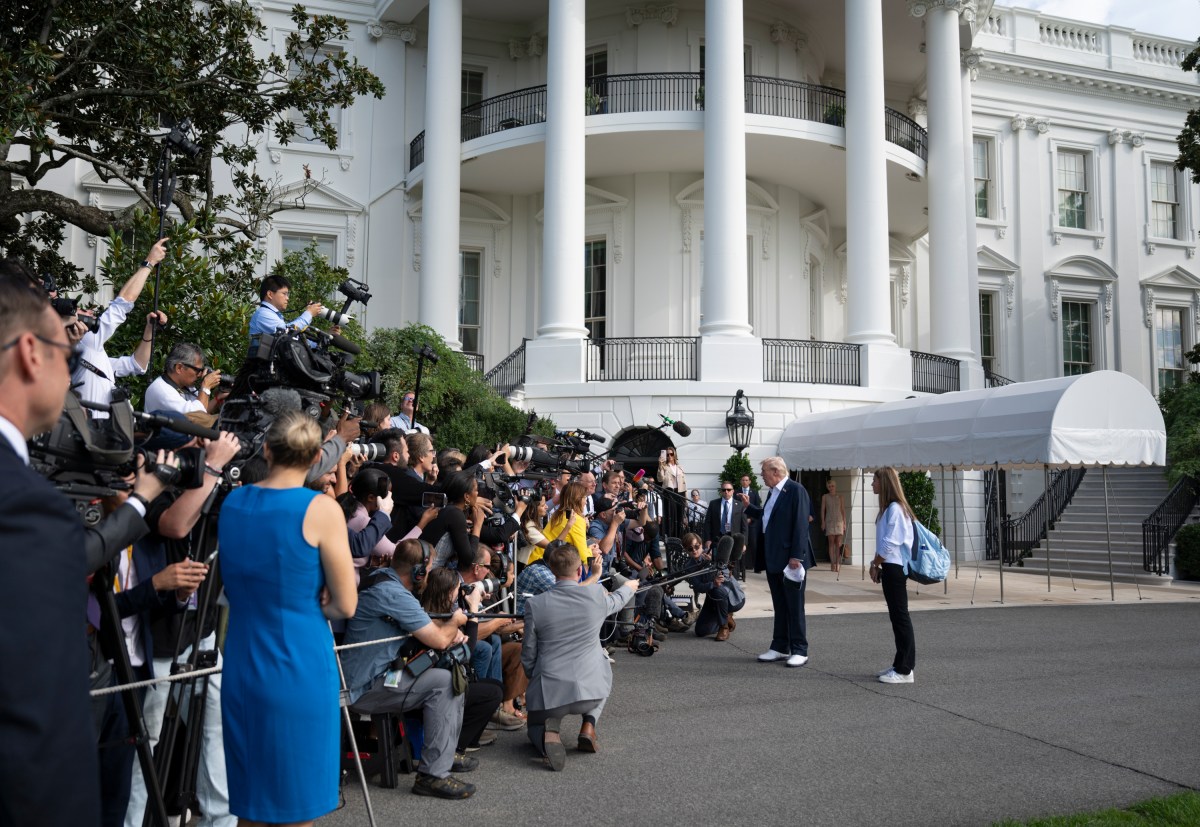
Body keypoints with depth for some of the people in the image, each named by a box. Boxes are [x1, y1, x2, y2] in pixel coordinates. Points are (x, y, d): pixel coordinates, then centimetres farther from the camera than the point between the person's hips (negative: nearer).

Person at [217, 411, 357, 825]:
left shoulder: (232, 502, 4)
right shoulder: (321, 509, -13)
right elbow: (344, 605, -9)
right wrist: (305, 604, 5)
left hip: (241, 666, 6)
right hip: (300, 670, -5)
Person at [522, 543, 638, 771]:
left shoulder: (535, 604, -9)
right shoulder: (596, 595, -8)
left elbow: (528, 655, 0)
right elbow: (616, 601, 18)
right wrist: (629, 587, 41)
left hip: (549, 692, -1)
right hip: (590, 689, 1)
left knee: (536, 729, 29)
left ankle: (548, 733, -9)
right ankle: (589, 726, 15)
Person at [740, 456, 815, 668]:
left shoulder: (796, 490, -13)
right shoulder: (772, 492, 13)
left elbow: (800, 524, -19)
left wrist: (796, 556, -22)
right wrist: (748, 507, 17)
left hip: (790, 558, -9)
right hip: (773, 558, 9)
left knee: (794, 606, 0)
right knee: (779, 605, 14)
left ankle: (800, 651, 7)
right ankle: (780, 647, 21)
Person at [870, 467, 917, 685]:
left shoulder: (895, 508, -16)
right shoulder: (889, 507, 15)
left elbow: (890, 543, -18)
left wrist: (875, 564, -7)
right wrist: (878, 565, 11)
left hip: (895, 568, -10)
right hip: (891, 568, 10)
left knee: (900, 617, -5)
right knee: (897, 617, 13)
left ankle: (904, 670, -1)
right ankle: (900, 665, 20)